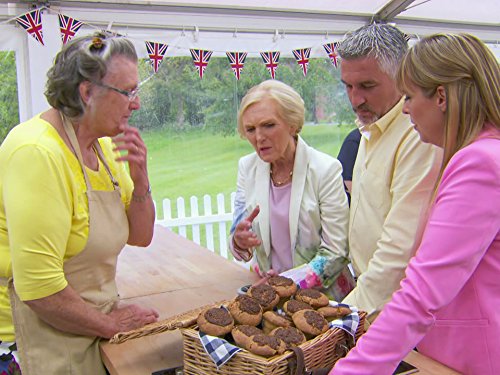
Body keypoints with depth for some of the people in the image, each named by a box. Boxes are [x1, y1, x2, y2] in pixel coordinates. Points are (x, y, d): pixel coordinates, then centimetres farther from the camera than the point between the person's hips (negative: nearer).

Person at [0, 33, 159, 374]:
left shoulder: (103, 144, 2)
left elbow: (140, 236, 7)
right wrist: (109, 324, -13)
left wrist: (140, 177, -11)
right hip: (43, 341, -7)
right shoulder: (38, 152, -25)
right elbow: (39, 287, -28)